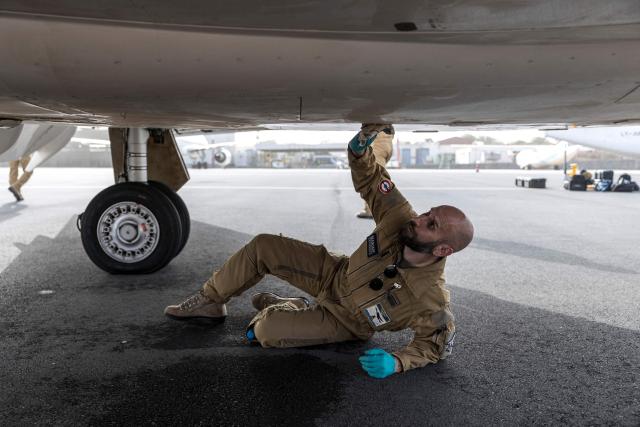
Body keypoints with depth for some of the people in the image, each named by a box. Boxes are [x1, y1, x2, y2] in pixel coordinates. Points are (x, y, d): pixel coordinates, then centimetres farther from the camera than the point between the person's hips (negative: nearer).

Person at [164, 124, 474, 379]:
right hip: (337, 273, 5)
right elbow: (369, 179, -14)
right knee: (263, 246, -4)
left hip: (346, 320, -4)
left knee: (266, 331, -22)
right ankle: (210, 301, 18)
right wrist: (361, 148, -35)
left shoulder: (431, 298, -34)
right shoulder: (402, 219, -24)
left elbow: (435, 344, -20)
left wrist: (396, 362, -37)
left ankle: (279, 310, 16)